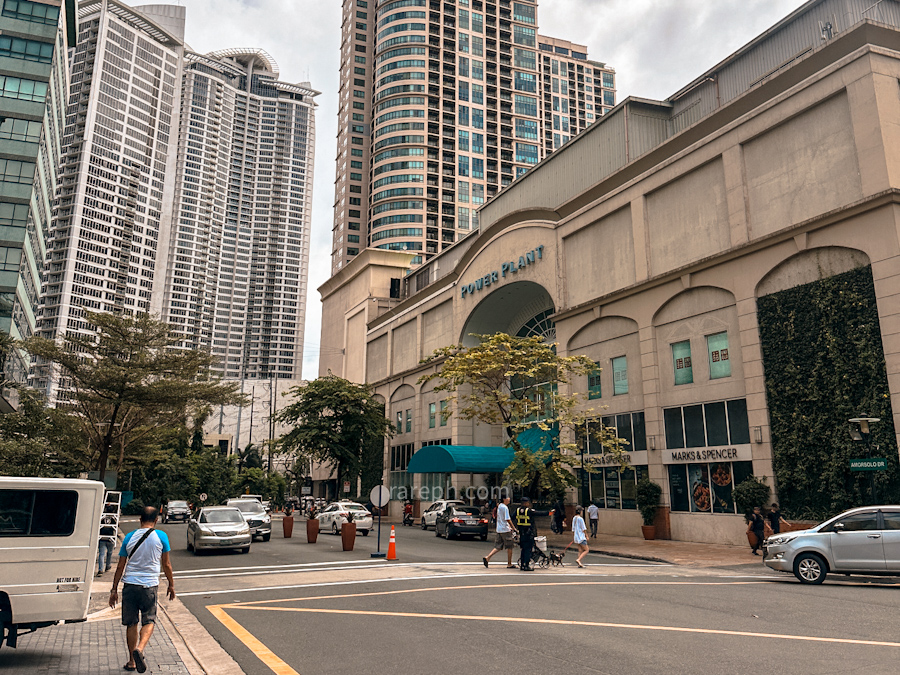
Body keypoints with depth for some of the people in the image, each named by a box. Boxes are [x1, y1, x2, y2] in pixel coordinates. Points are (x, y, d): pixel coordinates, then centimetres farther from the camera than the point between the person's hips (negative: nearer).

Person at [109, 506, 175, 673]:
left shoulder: (129, 537, 3)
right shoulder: (160, 536, -2)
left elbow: (120, 566, 5)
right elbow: (166, 565, 4)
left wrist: (114, 590, 14)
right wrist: (171, 585, 15)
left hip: (130, 584, 2)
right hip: (150, 585, -2)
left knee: (131, 623, 14)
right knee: (149, 621, 10)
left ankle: (131, 661, 20)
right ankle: (139, 649, -16)